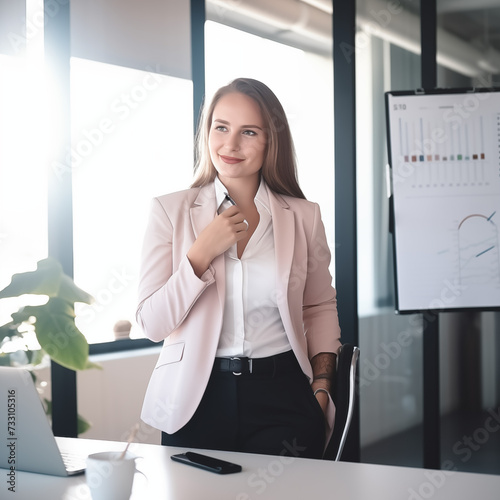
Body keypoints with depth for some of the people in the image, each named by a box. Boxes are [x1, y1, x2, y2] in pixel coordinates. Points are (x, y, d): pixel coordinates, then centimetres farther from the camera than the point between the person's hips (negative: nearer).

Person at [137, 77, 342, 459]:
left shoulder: (304, 217, 4)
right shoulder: (170, 211, 0)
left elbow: (320, 308, 14)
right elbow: (152, 323, -4)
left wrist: (321, 385, 2)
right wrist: (202, 253, -14)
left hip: (282, 396, 1)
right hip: (197, 398, -1)